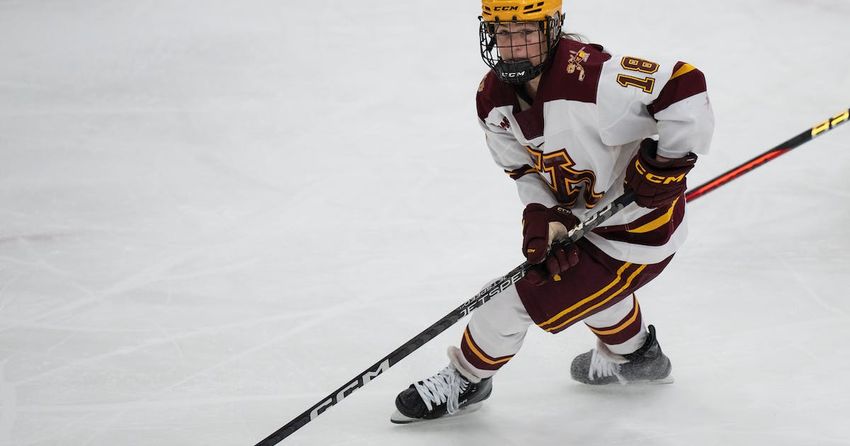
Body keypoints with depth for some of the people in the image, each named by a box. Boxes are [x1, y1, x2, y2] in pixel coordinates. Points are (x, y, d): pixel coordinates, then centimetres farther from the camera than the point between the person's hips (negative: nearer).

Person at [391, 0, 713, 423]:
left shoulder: (594, 79, -36)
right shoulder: (494, 99, -10)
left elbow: (685, 87, -37)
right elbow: (525, 168, 2)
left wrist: (665, 163, -30)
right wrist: (544, 218, -16)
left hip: (638, 233, -9)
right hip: (587, 212, 9)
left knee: (530, 297, -4)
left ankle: (467, 378, 23)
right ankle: (636, 355, 62)